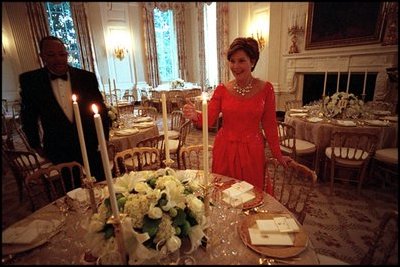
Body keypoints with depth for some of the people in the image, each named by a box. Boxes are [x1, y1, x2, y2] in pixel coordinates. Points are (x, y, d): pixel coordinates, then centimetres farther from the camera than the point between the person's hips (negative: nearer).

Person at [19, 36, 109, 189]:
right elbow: (28, 116, 7)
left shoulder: (87, 77, -5)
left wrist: (103, 138, 3)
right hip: (59, 152, 0)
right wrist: (36, 145, 10)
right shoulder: (30, 80, -4)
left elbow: (100, 109, 3)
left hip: (91, 147, 0)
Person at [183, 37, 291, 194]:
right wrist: (195, 116, -29)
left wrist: (278, 155, 6)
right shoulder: (222, 90, -2)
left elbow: (269, 125, 1)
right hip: (225, 150, 1)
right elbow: (208, 120, -7)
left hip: (252, 150, -1)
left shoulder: (265, 89, -5)